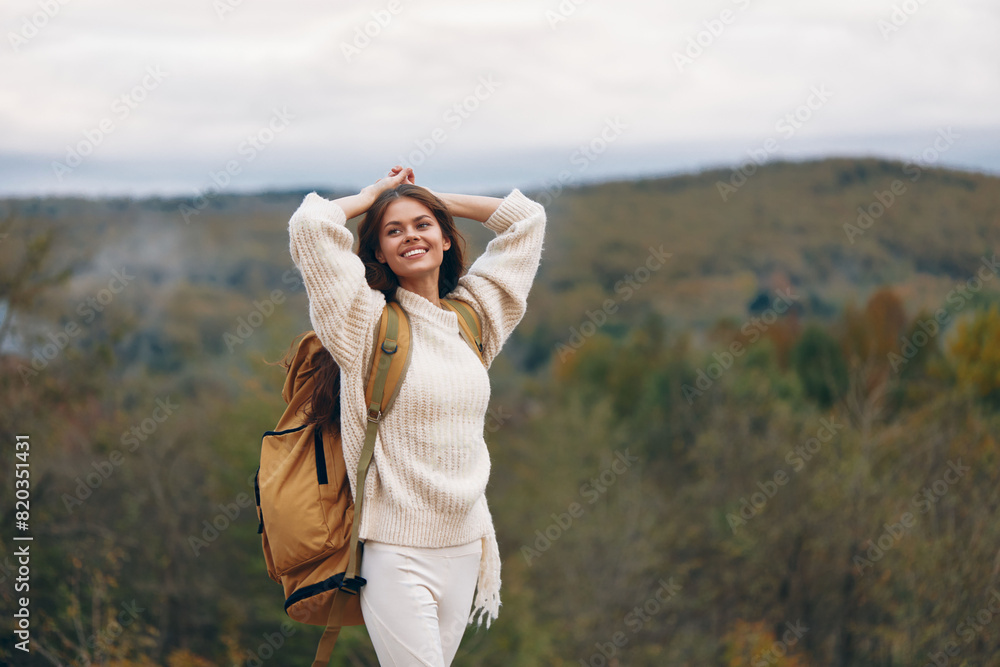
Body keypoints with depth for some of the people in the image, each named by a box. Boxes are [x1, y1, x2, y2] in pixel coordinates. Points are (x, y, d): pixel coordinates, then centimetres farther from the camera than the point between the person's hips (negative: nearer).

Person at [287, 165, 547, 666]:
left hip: (465, 546, 5)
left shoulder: (474, 315, 10)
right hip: (396, 552, -5)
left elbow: (526, 219, 19)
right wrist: (374, 195, 2)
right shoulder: (368, 323, -4)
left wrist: (434, 201, 16)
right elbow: (311, 225, -15)